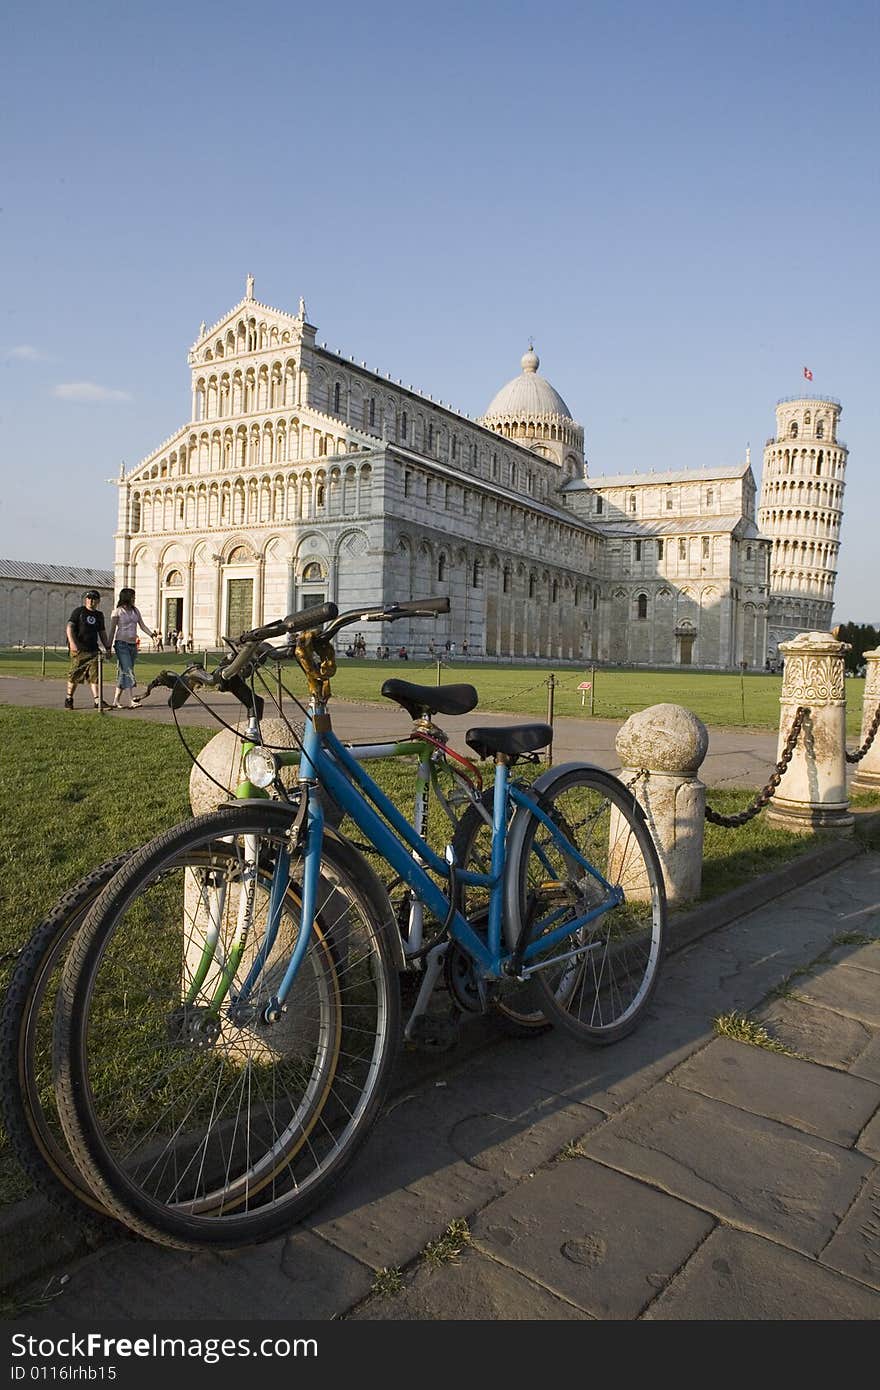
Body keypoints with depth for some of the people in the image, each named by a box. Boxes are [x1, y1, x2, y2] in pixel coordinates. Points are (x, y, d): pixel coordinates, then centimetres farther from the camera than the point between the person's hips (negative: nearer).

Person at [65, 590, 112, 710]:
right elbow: (69, 627, -6)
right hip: (78, 649, -4)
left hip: (93, 650, 4)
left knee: (95, 675, -5)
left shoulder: (99, 615, 17)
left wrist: (107, 647, 16)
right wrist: (72, 642, -20)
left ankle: (98, 701, -9)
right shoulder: (78, 611, 2)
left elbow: (102, 632, 24)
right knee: (75, 674, 2)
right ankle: (69, 698, 17)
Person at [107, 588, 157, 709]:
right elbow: (112, 630, -2)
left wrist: (152, 634, -7)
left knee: (123, 673, 7)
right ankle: (133, 700, -22)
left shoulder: (136, 611, 15)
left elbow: (142, 626, 12)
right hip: (121, 644, -6)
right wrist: (109, 647, -5)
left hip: (133, 644, 6)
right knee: (128, 671, -15)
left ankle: (116, 701, 12)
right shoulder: (117, 611, -2)